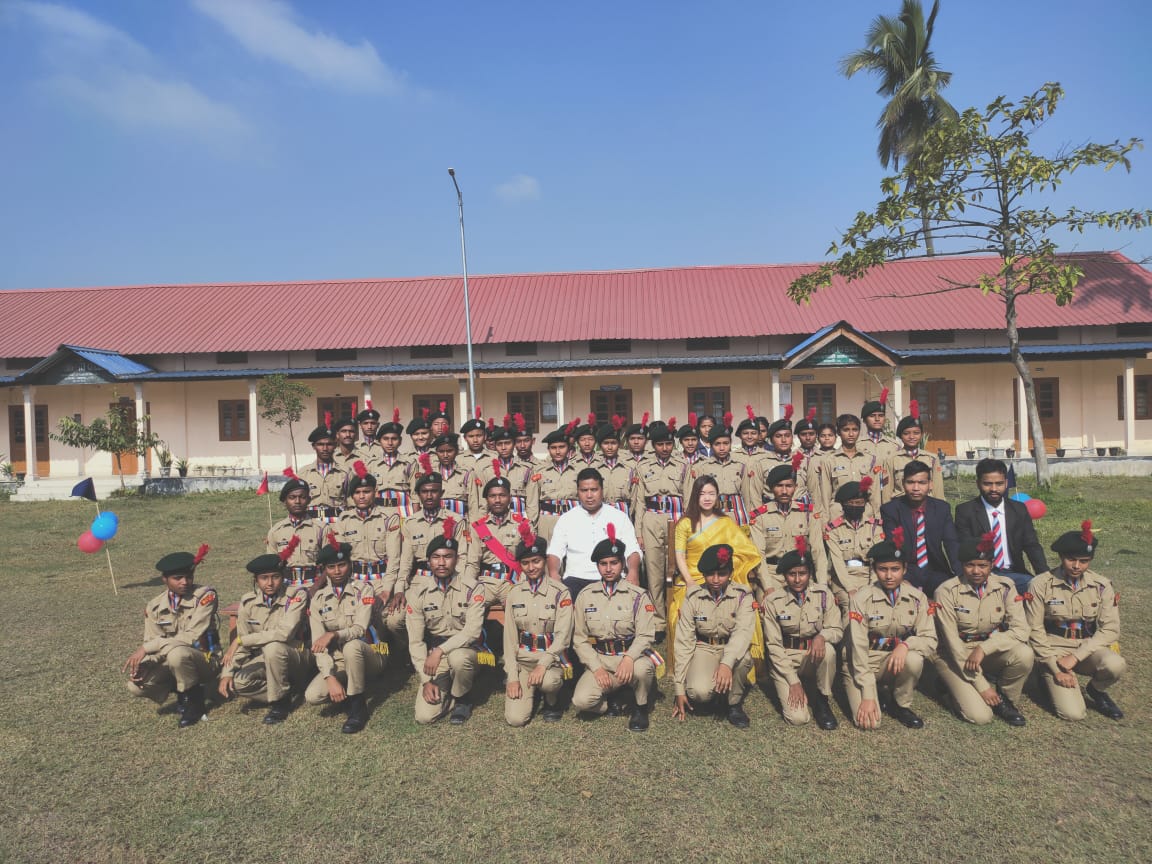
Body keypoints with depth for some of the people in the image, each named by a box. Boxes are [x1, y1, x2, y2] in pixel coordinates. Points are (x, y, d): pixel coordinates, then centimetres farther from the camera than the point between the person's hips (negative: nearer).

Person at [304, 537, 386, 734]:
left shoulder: (364, 589, -5)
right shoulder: (318, 599, 3)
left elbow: (360, 629, -18)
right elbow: (318, 644, -5)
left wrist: (333, 635, -38)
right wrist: (331, 678, -19)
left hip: (368, 657, -3)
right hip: (337, 662, 3)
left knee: (351, 645, -36)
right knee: (312, 695, -24)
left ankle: (358, 707, -18)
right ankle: (348, 693, 8)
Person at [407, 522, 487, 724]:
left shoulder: (472, 589, -11)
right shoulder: (418, 591, -6)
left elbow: (473, 630, -21)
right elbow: (415, 639, -5)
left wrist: (440, 651, -30)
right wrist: (426, 680, -10)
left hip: (464, 650, -2)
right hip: (434, 656, 2)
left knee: (458, 657, -37)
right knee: (424, 716, -15)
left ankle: (463, 698, -4)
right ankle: (446, 689, 18)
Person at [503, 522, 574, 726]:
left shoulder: (560, 593, -5)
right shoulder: (514, 593, 3)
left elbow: (562, 637, -10)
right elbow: (509, 637, 2)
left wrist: (542, 664, -24)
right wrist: (512, 677, -5)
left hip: (551, 657, -2)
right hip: (522, 658, 2)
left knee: (548, 682, -36)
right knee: (515, 719, -13)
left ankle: (552, 702, 1)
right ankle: (531, 692, 21)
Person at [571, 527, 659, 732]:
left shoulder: (638, 595, -2)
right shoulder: (585, 596, 4)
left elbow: (645, 635, -9)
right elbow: (579, 638, 3)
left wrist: (629, 658, -29)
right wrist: (597, 668, -10)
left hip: (631, 656, -1)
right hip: (599, 660, 1)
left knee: (642, 668, -36)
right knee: (581, 701, -24)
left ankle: (640, 707, -2)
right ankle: (609, 702, 12)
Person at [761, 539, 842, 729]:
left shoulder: (823, 594, -5)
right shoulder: (773, 600, -9)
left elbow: (837, 629, -6)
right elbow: (773, 645, -7)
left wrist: (822, 635, -29)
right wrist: (793, 681, -13)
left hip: (814, 656, 2)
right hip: (784, 660, -2)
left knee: (828, 650, -34)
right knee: (797, 718, -20)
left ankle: (822, 701, -8)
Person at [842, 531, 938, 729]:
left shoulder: (917, 598, -5)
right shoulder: (862, 599, -15)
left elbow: (930, 640, -8)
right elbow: (858, 649, -16)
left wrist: (906, 644, -30)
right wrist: (867, 696, -20)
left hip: (897, 661, 3)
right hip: (861, 664, -3)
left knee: (914, 659, -31)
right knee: (869, 721, -24)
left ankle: (901, 705, -2)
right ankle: (877, 697, 12)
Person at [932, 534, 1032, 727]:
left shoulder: (1005, 587, -7)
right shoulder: (947, 592, -17)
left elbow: (1021, 630, -15)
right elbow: (952, 643, -16)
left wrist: (983, 648, -27)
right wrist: (982, 685, -17)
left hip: (992, 652, 4)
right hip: (955, 657, -3)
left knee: (1025, 654, -28)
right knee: (980, 716, -21)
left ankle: (1005, 700, 0)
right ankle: (961, 689, 13)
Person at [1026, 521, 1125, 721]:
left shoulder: (1102, 585, -4)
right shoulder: (1041, 585, -11)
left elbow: (1110, 629, -8)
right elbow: (1035, 631, -7)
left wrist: (1076, 657, -18)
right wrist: (1055, 668, -12)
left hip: (1088, 649, 3)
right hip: (1054, 650, -3)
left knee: (1115, 665, -31)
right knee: (1073, 713, -18)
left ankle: (1096, 690, 3)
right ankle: (1050, 679, 14)